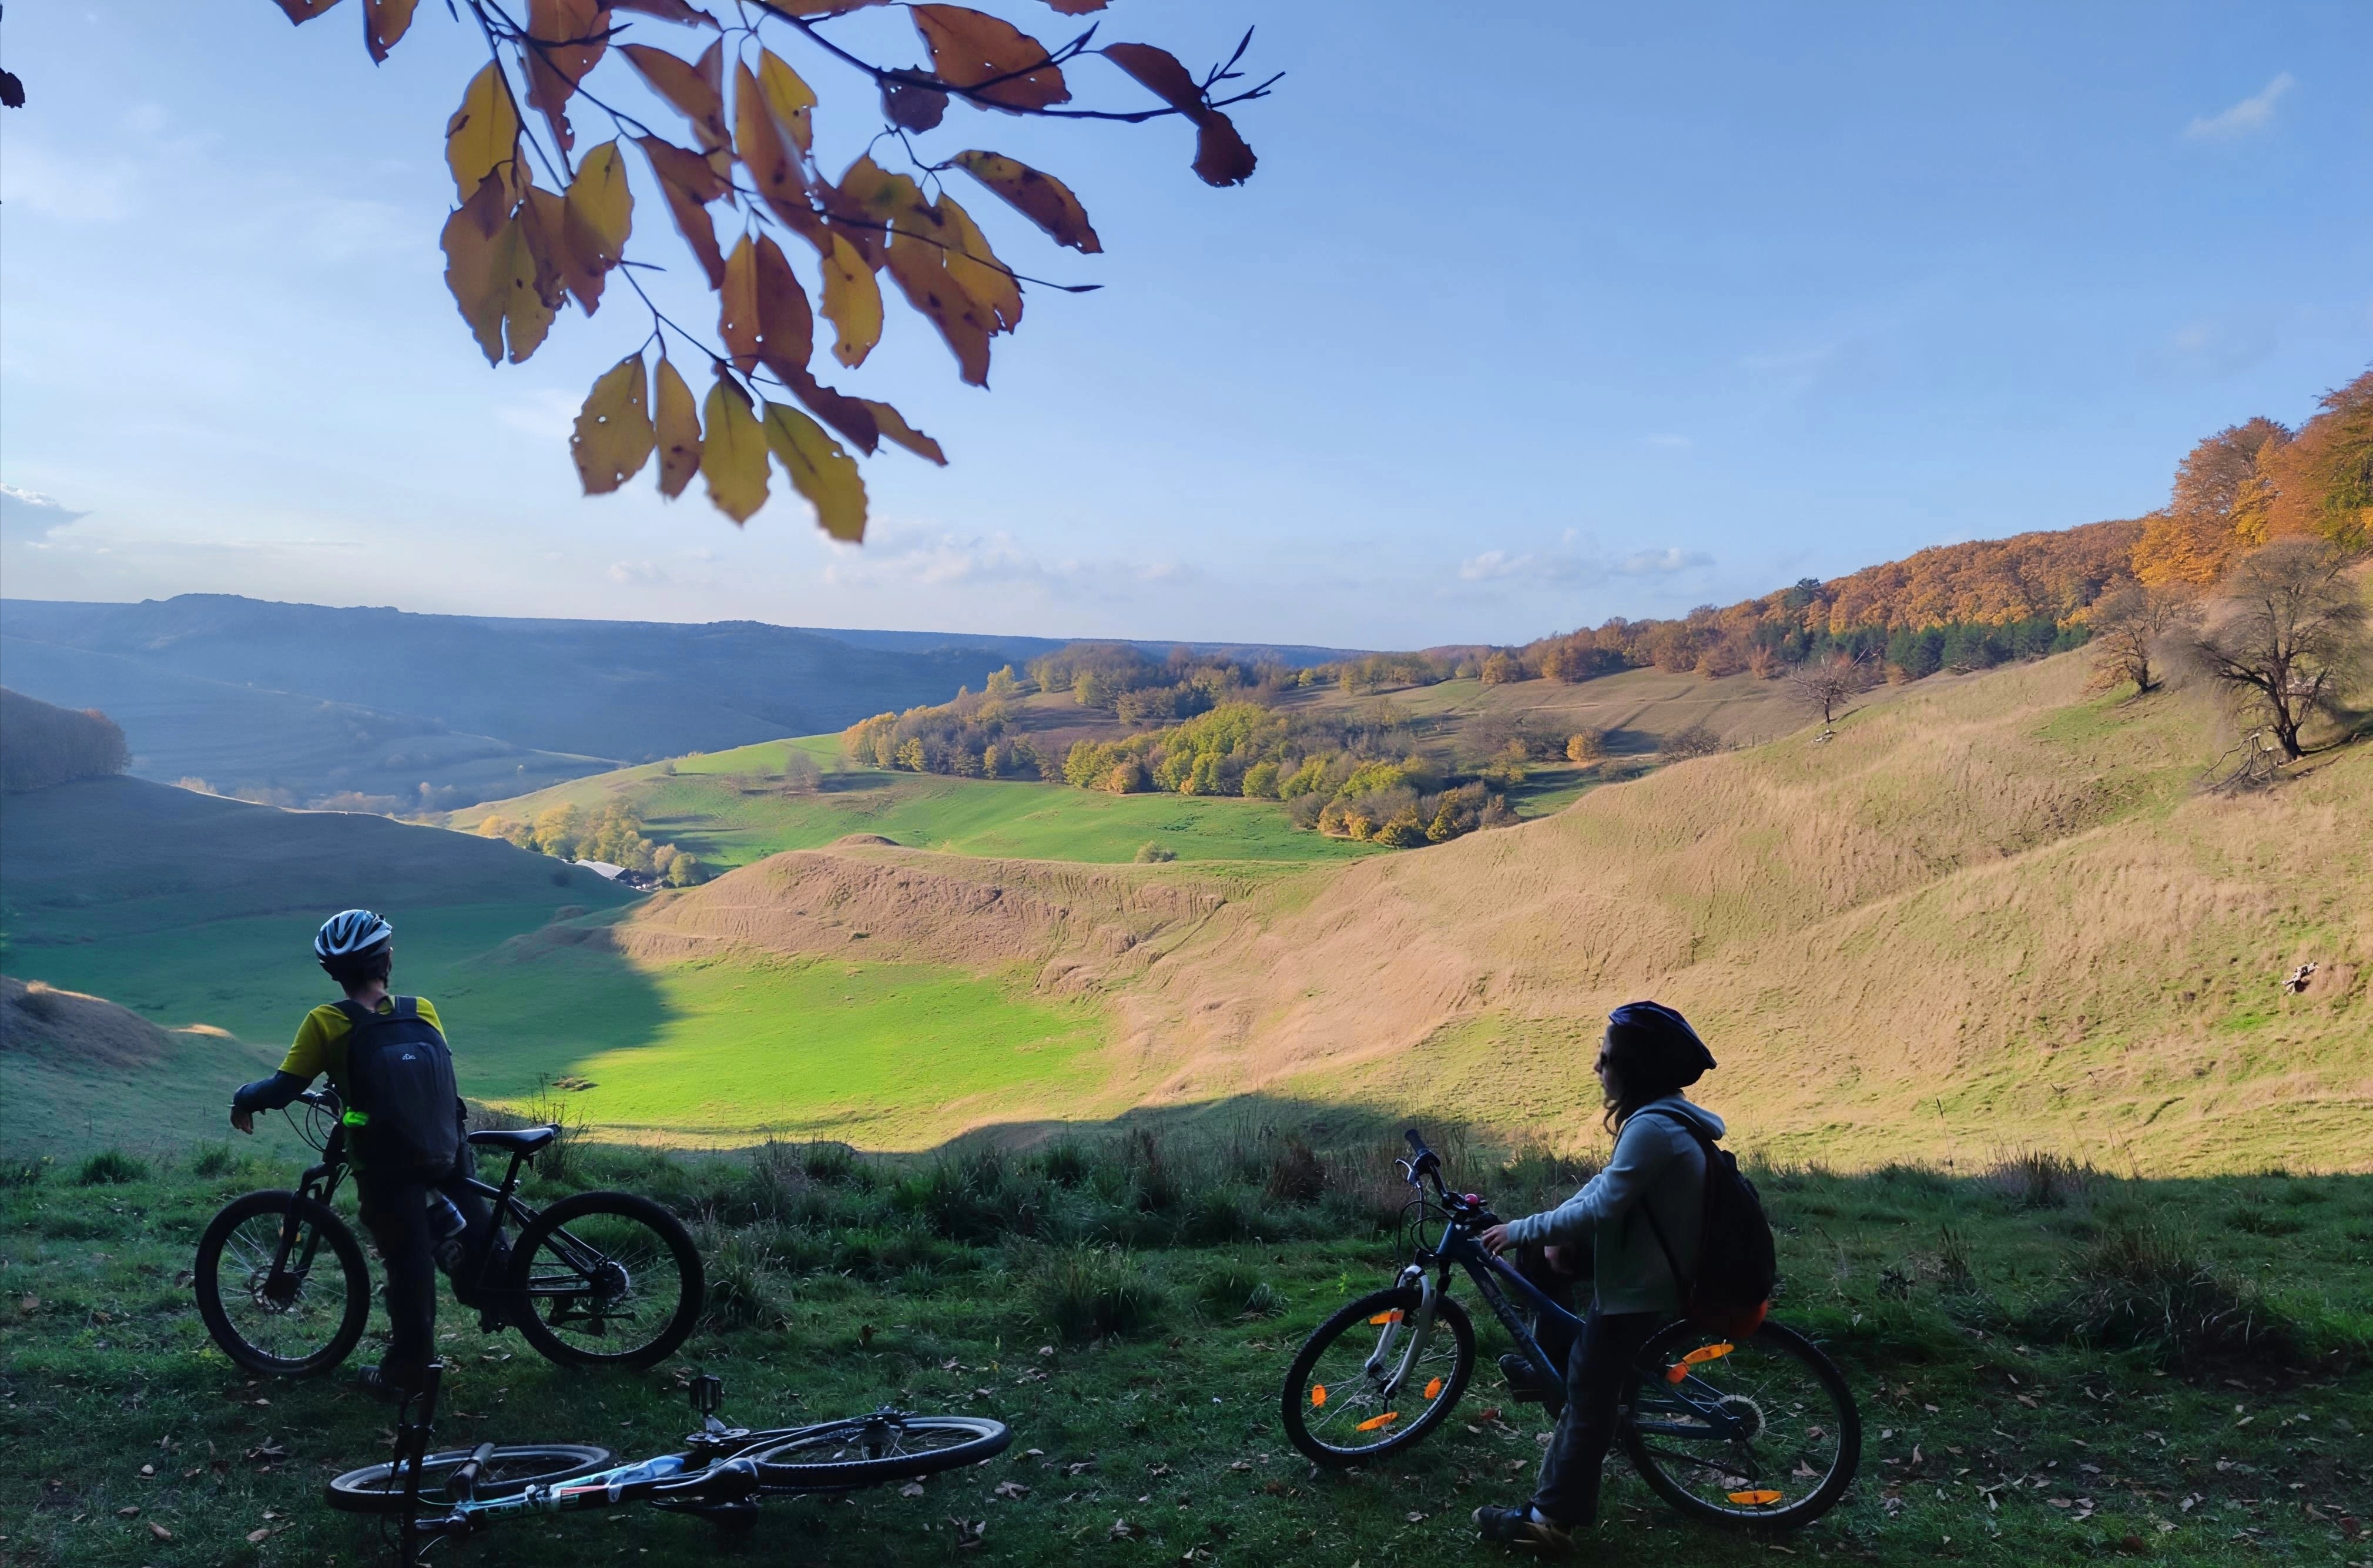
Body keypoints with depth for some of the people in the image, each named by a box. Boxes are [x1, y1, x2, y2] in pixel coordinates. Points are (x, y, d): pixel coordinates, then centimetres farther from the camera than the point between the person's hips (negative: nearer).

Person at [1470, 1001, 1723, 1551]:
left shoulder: (1652, 1127, -27)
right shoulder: (1665, 1116, 7)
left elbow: (1599, 1210, -29)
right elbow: (1605, 1186, 12)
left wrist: (1521, 1231, -19)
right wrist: (1547, 1230, 5)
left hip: (1635, 1290, -9)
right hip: (1642, 1273, 9)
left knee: (1590, 1398, -1)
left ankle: (1550, 1520, 7)